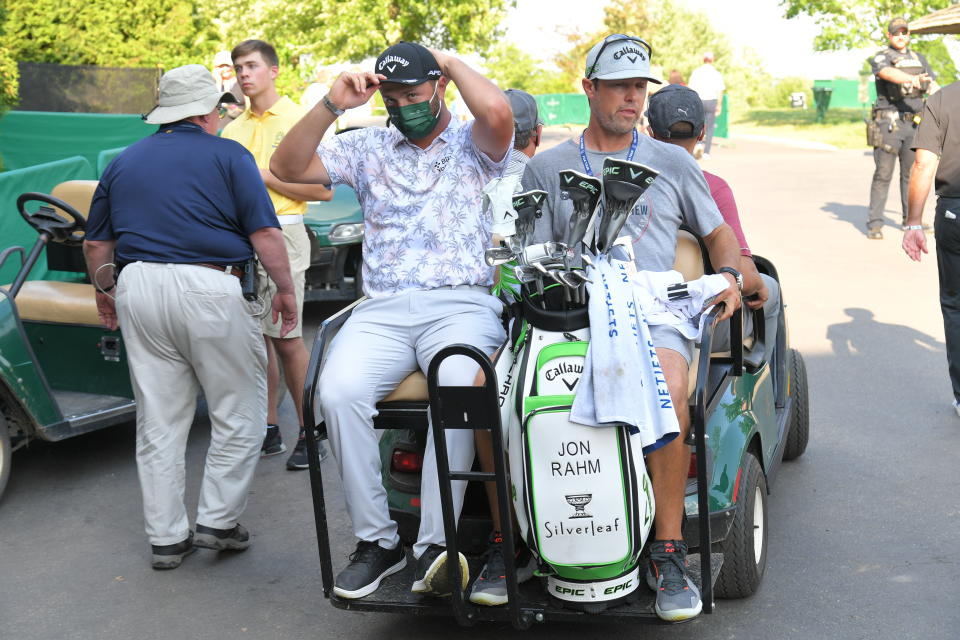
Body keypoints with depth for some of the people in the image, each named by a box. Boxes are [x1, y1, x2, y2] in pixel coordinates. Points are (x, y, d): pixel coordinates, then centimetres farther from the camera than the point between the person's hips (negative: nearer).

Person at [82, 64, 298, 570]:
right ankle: (218, 522, 10)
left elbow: (96, 245, 17)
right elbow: (265, 233, -7)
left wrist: (104, 292, 31)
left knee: (158, 421, 11)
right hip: (208, 289, -5)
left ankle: (166, 538, 16)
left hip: (138, 288, 5)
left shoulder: (123, 162, 15)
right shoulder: (228, 156, 1)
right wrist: (285, 289, 4)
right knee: (239, 413, 9)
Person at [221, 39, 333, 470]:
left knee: (287, 339, -8)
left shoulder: (299, 120, -2)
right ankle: (269, 429, 15)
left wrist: (265, 176, -13)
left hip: (281, 232, -6)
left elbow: (323, 189, -9)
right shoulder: (234, 129, 18)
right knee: (257, 335, 7)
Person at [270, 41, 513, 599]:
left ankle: (436, 544, -29)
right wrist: (332, 105, 1)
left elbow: (497, 112, -12)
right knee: (338, 392, -27)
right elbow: (287, 168, 12)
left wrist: (452, 61, 5)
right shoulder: (368, 147, 21)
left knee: (458, 389, -35)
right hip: (382, 310, 3)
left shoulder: (474, 145, 13)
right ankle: (378, 539, -15)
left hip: (463, 305, -2)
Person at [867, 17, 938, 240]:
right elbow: (889, 73, -23)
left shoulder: (919, 59, 17)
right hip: (889, 123, -5)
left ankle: (911, 219, 17)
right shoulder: (880, 58, 0)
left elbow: (933, 86, 15)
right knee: (883, 174, -5)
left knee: (912, 172, 8)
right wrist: (912, 79, -41)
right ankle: (874, 223, -2)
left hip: (914, 123, 5)